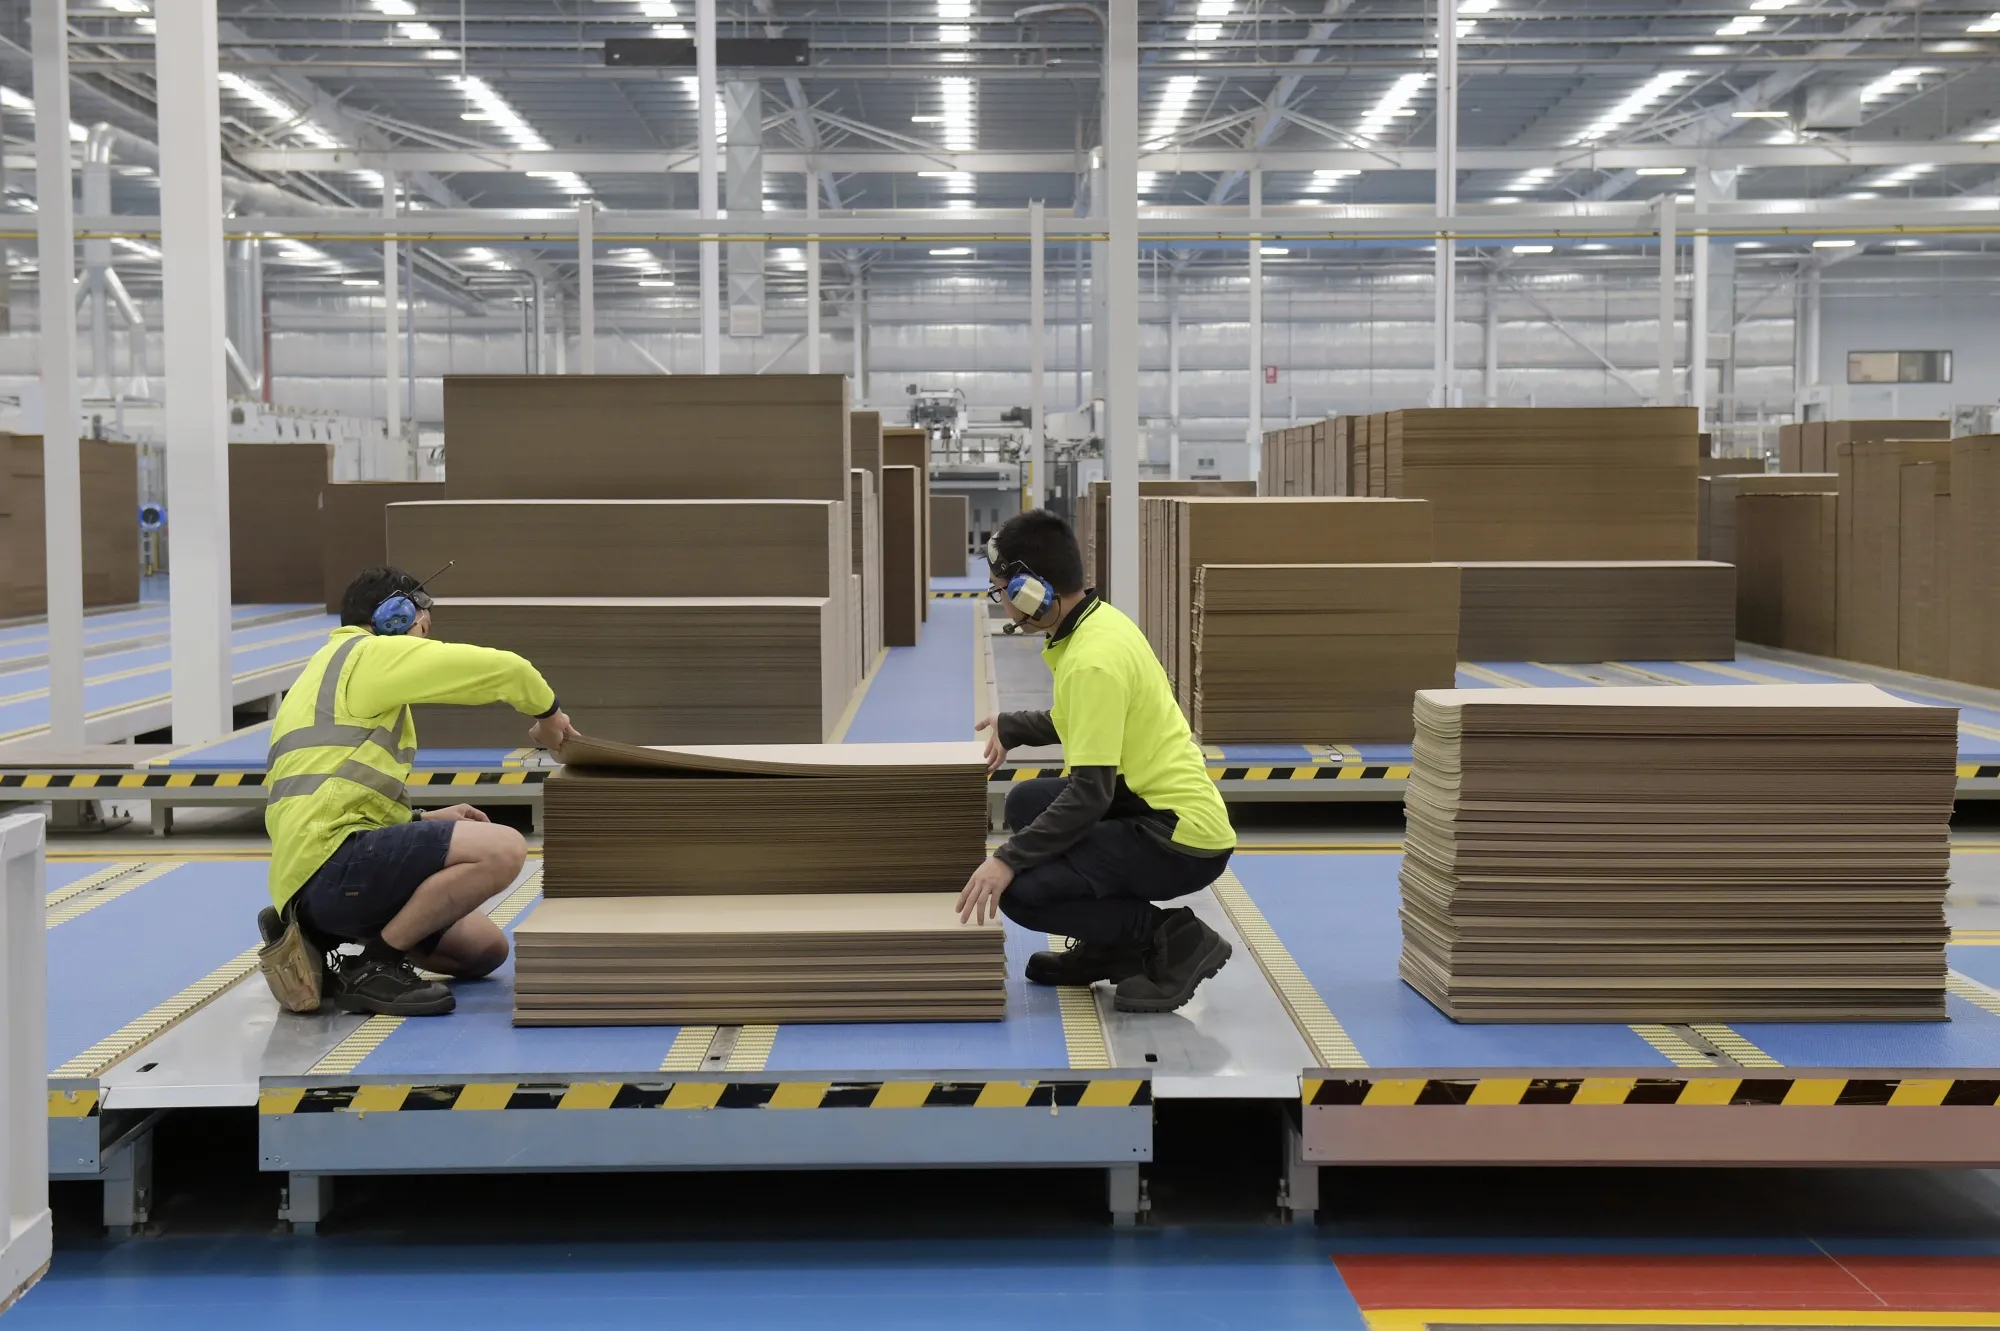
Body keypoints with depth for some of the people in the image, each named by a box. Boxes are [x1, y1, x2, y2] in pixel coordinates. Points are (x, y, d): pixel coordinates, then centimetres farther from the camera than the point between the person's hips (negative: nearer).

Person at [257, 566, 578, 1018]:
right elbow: (503, 668, -6)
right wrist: (547, 713, 15)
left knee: (486, 948, 13)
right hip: (332, 862, -10)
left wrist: (423, 821, 25)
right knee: (502, 849, -22)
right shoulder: (369, 654, 0)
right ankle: (373, 967, -11)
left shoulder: (327, 672, 29)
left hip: (313, 882, 10)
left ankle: (320, 942, 10)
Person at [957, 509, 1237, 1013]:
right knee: (1027, 802, 24)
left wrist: (1008, 859, -21)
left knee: (1018, 890, -18)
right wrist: (1011, 726, 31)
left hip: (1182, 841, -10)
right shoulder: (1098, 620, 7)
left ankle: (1171, 939, -7)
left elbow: (1090, 793, -24)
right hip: (1166, 808, 10)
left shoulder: (1093, 660, -22)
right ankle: (1108, 948, 20)